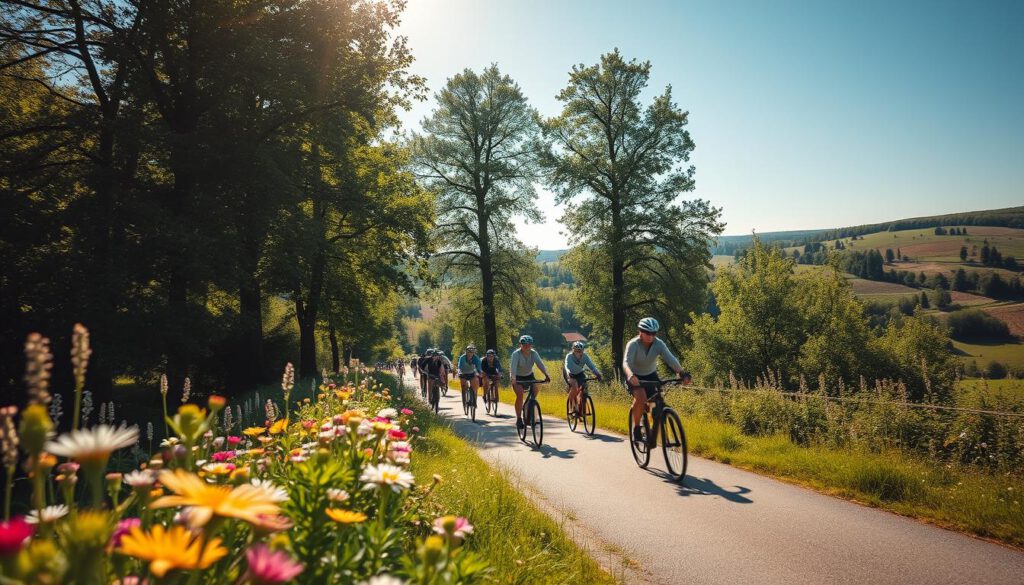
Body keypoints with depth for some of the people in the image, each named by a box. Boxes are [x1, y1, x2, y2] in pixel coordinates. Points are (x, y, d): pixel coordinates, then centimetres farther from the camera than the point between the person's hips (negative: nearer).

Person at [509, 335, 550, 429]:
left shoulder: (534, 353, -13)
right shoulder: (516, 354, -23)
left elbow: (540, 363, -26)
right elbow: (513, 366, -36)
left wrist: (546, 375, -43)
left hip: (529, 376, 4)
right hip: (517, 377, -4)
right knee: (520, 395, -23)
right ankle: (518, 419, -14)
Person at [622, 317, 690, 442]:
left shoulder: (659, 344, -19)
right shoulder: (633, 344, -26)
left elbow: (671, 359, -31)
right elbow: (626, 362, -41)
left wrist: (682, 373, -49)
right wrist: (630, 375, -63)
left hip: (651, 375, 4)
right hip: (635, 377, -4)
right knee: (641, 397, -31)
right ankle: (636, 428, -12)